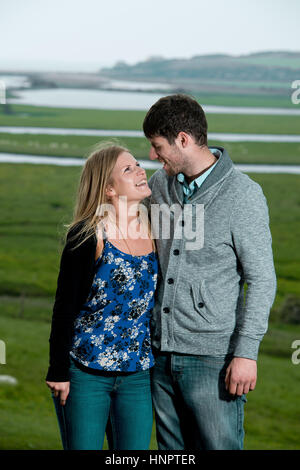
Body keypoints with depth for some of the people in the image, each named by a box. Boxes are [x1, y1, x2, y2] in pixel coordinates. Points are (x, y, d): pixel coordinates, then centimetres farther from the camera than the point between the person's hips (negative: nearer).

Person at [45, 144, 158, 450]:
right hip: (85, 375, -4)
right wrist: (58, 371, -8)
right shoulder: (87, 235, -9)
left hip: (138, 376, 4)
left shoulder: (154, 234, 4)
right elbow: (64, 306, -7)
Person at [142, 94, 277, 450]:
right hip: (162, 353, 6)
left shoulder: (243, 196, -10)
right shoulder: (160, 184, 7)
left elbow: (261, 280, -9)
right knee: (172, 448, 14)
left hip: (212, 356, -6)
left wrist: (246, 352, -14)